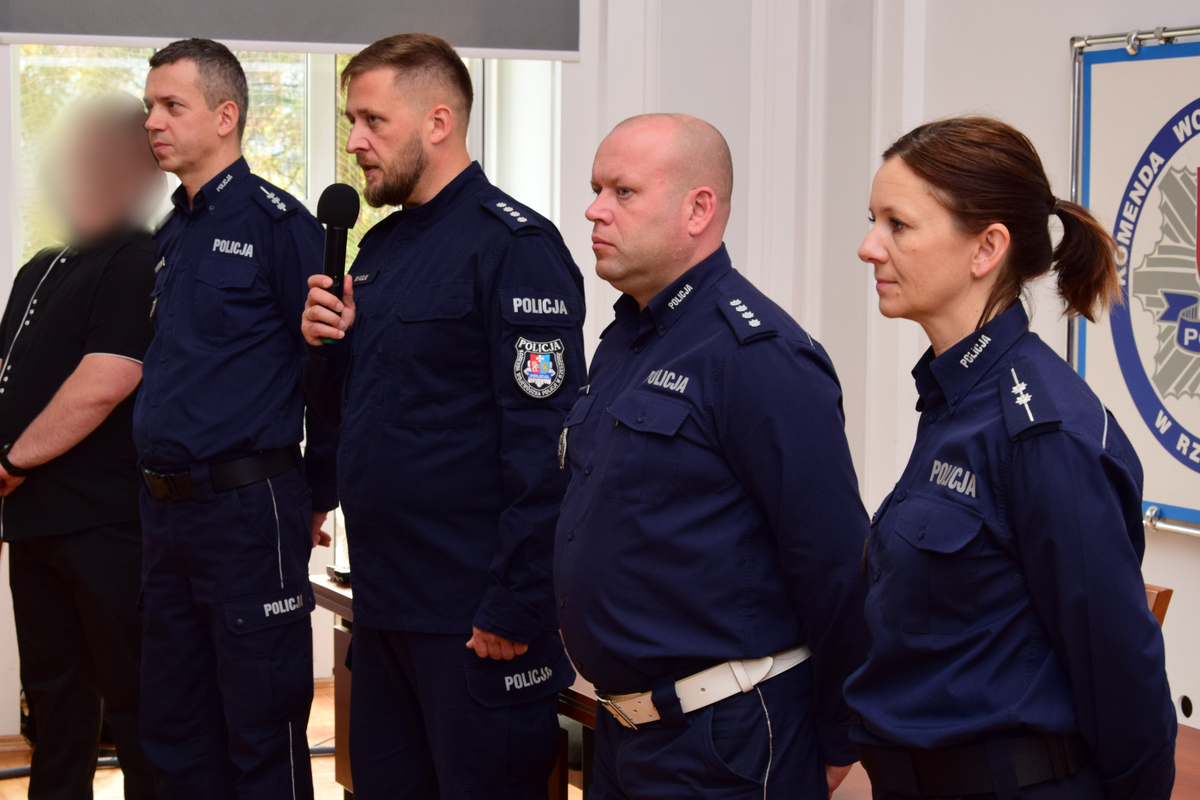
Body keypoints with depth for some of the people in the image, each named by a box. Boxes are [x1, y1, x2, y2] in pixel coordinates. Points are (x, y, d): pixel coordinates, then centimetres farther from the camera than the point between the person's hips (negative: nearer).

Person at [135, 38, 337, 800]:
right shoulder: (174, 231, 13)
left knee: (262, 735, 1)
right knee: (174, 731, 15)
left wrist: (318, 497, -6)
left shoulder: (276, 222, -12)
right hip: (165, 508, 8)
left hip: (247, 507, -8)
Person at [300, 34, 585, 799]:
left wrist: (516, 606, -22)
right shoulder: (381, 247, 13)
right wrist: (326, 345, -1)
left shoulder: (515, 245, -14)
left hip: (472, 615, -8)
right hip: (383, 598, 8)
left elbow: (545, 442, -19)